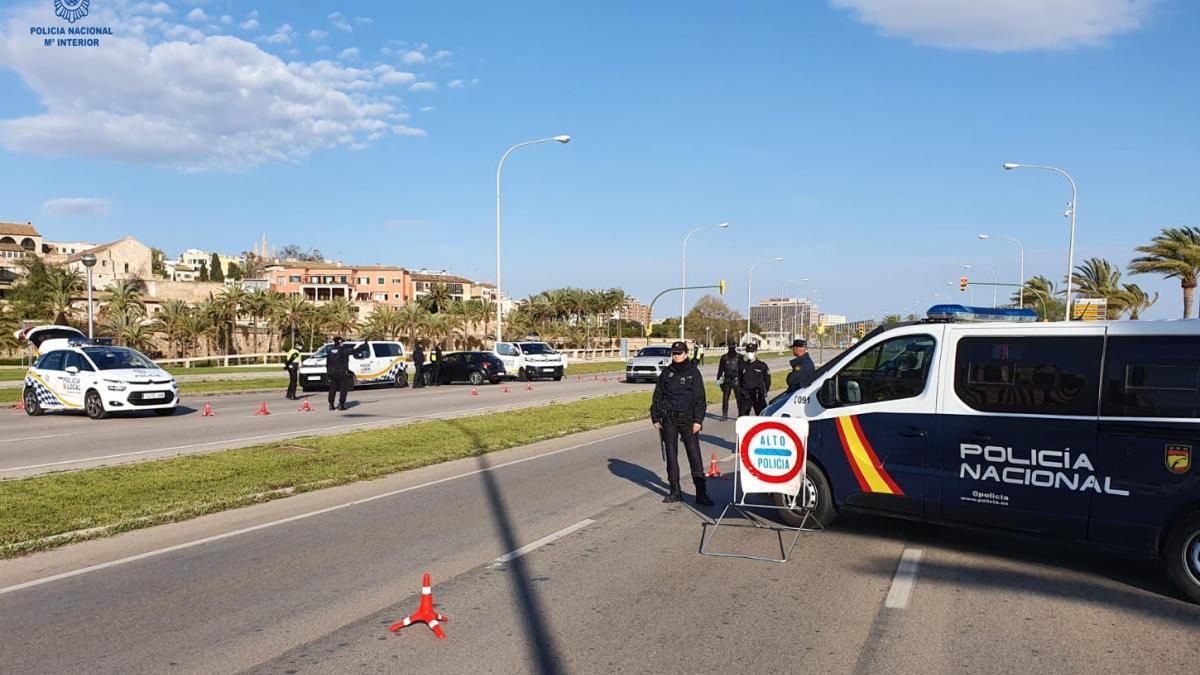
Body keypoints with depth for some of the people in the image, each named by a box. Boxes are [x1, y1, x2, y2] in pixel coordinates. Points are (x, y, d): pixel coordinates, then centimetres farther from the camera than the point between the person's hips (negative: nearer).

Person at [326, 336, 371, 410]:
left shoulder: (330, 351, 8)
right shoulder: (344, 350, -9)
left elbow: (327, 363, 11)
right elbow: (356, 350, -6)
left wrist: (328, 372, 19)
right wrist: (365, 345, 5)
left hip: (332, 373, 5)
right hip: (342, 373, -5)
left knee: (332, 389, 11)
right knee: (343, 389, 1)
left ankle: (331, 405, 11)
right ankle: (341, 405, -4)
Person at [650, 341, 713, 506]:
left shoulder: (693, 372, 1)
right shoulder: (667, 373, 7)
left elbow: (700, 399, -1)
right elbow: (657, 396, 12)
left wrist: (698, 420, -9)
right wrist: (655, 418, 6)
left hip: (688, 419, -3)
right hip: (669, 419, 3)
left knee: (695, 455, -6)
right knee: (671, 456, 6)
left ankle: (701, 493, -1)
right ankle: (675, 491, 16)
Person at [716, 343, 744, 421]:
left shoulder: (739, 357, -1)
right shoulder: (724, 357, 7)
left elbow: (742, 369, -1)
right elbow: (720, 368, 12)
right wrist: (718, 379, 10)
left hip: (737, 380, -2)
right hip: (727, 381, 2)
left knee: (739, 398, 2)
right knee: (725, 398, 0)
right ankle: (724, 415, 7)